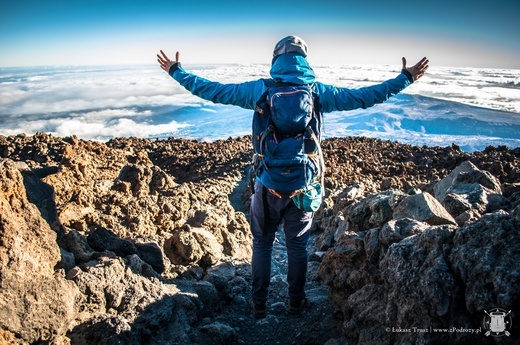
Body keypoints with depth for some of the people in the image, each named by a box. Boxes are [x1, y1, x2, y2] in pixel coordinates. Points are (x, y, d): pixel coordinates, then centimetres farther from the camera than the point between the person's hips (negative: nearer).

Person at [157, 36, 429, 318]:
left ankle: (259, 305, 29)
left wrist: (176, 72, 14)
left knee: (262, 244, 17)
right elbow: (364, 97, 3)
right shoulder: (318, 91, -4)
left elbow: (212, 90, 0)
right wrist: (405, 78, 16)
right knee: (297, 246, 18)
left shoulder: (259, 90, -6)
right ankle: (296, 303, 33)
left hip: (268, 184, 0)